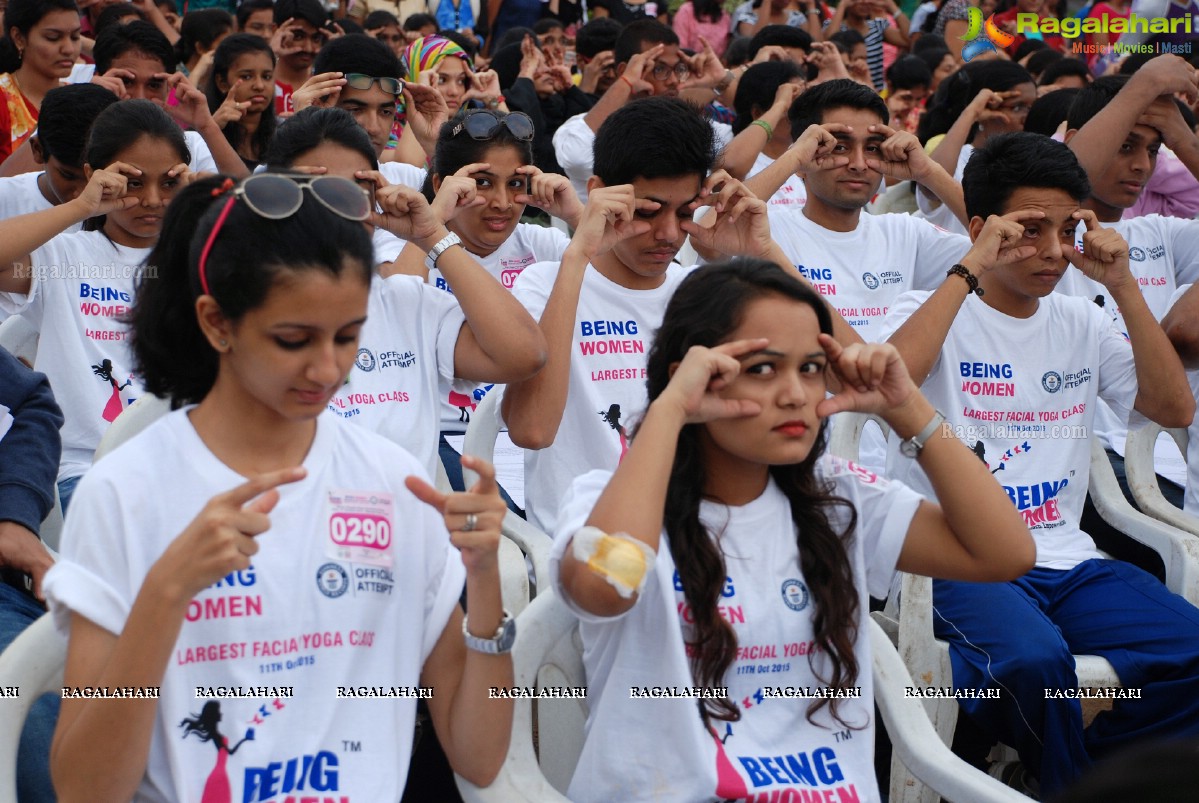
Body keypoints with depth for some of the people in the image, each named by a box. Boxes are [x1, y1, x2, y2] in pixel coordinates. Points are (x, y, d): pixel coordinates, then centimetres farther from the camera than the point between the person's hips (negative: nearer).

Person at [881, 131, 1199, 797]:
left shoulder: (1082, 323, 16)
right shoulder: (935, 311, 1)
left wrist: (1123, 285, -1)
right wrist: (970, 269, -19)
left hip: (1069, 561, 5)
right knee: (1032, 657, -36)